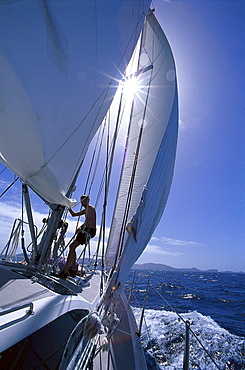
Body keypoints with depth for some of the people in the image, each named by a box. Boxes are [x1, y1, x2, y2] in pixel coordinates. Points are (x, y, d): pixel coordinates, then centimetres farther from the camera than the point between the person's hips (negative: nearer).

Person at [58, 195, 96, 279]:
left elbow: (91, 220, -21)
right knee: (72, 246, 12)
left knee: (72, 247, -14)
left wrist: (81, 227, -26)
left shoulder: (91, 208, -6)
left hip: (89, 230, -10)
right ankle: (73, 270, 17)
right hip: (86, 230, 10)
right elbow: (74, 214, 29)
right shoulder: (85, 210, 24)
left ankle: (65, 272, -13)